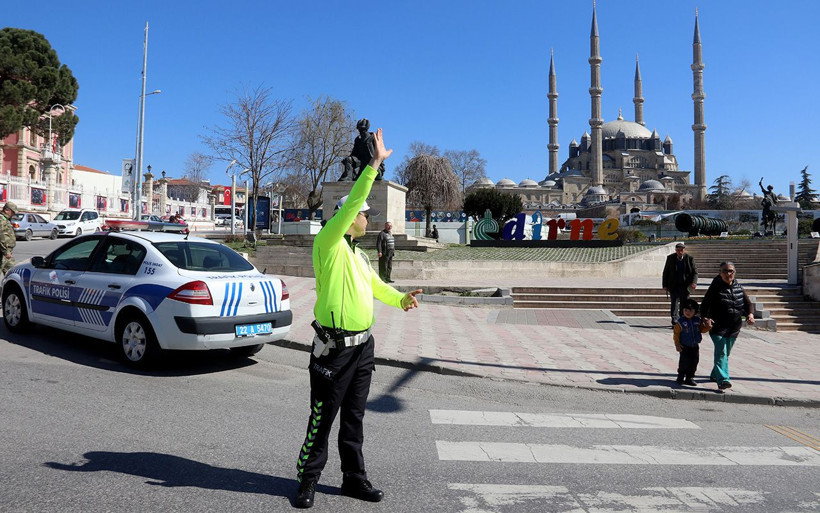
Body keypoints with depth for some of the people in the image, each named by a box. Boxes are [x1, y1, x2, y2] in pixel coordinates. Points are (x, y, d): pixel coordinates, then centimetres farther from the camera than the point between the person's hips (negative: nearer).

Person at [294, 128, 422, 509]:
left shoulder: (357, 254, 15)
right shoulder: (328, 245, -11)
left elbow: (376, 285, 22)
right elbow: (350, 203, -23)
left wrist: (401, 299, 3)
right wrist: (374, 164, -25)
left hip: (363, 345, 8)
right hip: (334, 348, -8)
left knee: (353, 417, 16)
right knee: (323, 418, 3)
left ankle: (354, 478, 28)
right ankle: (308, 479, 20)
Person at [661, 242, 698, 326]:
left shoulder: (690, 258, -2)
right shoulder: (670, 258, 1)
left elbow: (695, 272, 0)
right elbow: (666, 272, 6)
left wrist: (694, 282, -16)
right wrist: (665, 285, 2)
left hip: (685, 286, 0)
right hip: (674, 286, 0)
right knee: (674, 303, -8)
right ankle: (674, 322, -7)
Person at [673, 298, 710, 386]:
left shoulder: (698, 320, 4)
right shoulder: (681, 322, -9)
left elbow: (702, 329, 10)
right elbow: (676, 334, -7)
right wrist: (677, 345, -12)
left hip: (695, 346, 5)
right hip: (684, 346, -4)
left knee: (694, 362, 6)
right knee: (684, 362, -6)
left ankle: (689, 378, 19)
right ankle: (681, 377, 12)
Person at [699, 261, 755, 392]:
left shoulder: (738, 288, 7)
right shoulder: (715, 288, -8)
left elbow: (747, 303, 14)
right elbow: (705, 304, -9)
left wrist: (750, 314, -7)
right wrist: (705, 318, -25)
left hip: (734, 328, 6)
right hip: (718, 327, -6)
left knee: (726, 353, 15)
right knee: (721, 352, -16)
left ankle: (715, 374, 34)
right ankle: (723, 380, -23)